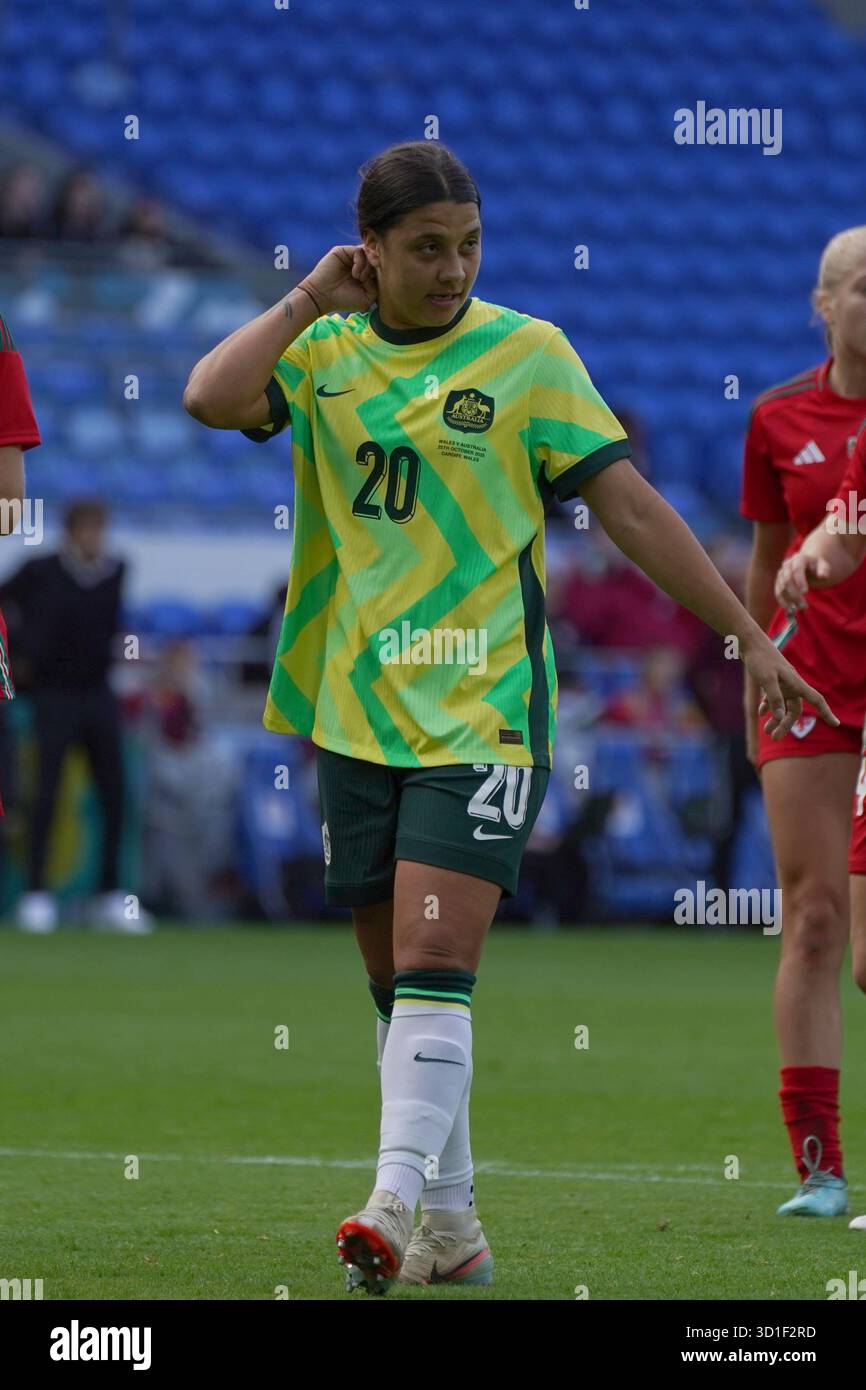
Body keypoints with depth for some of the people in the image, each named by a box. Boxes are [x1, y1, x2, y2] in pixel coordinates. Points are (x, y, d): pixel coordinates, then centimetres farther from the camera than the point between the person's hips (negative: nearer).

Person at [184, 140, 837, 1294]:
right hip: (354, 713, 4)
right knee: (398, 987, 8)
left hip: (481, 715, -4)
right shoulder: (322, 353, 7)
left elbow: (631, 506, 1)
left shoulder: (524, 353, -1)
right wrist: (309, 301, -9)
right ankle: (453, 1232, 17)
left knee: (434, 971, -17)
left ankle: (398, 1207, -23)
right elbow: (211, 398, -13)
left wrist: (748, 636, -1)